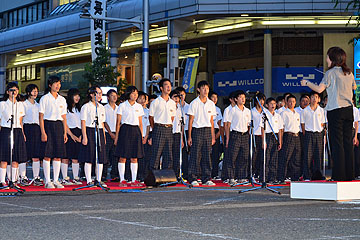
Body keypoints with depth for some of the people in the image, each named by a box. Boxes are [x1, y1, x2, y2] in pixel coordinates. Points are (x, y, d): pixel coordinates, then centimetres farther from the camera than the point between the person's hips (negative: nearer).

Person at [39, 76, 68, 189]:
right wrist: (43, 132, -13)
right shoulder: (45, 99, 0)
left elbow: (64, 118, 15)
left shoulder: (62, 99, 14)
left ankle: (56, 180, 8)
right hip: (48, 125, -4)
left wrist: (65, 133, 9)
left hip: (59, 126, 5)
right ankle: (47, 181, -1)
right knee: (47, 155, -5)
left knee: (58, 155, 3)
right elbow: (41, 117, -4)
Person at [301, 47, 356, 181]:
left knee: (337, 142, -4)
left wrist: (307, 83, 4)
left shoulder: (331, 73, -7)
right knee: (347, 142, 8)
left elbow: (319, 89, -12)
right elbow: (354, 87, 27)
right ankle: (349, 174, 9)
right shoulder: (349, 73, 10)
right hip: (348, 109, 6)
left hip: (335, 110, -6)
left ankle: (339, 175, -6)